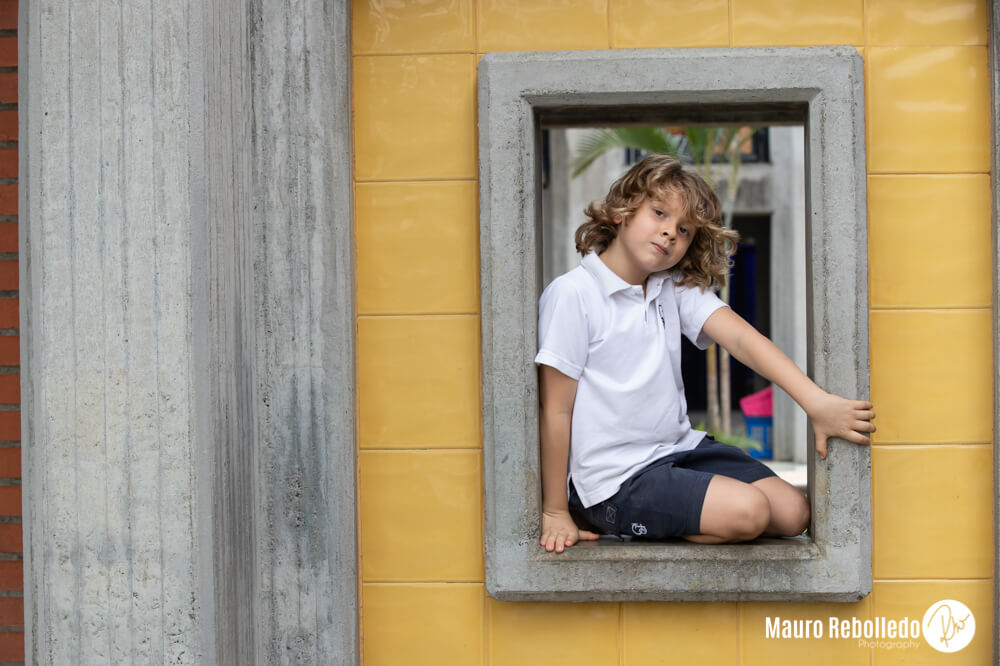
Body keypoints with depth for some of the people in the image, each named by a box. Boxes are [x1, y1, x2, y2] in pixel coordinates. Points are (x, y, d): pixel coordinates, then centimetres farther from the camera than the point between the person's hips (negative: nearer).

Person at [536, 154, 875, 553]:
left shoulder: (677, 289, 7)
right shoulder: (572, 294, -12)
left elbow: (740, 338, -9)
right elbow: (556, 410, -11)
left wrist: (816, 401, -24)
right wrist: (556, 513, -9)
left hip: (679, 449, 8)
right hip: (615, 475, -8)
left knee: (793, 512, -2)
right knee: (747, 511, -22)